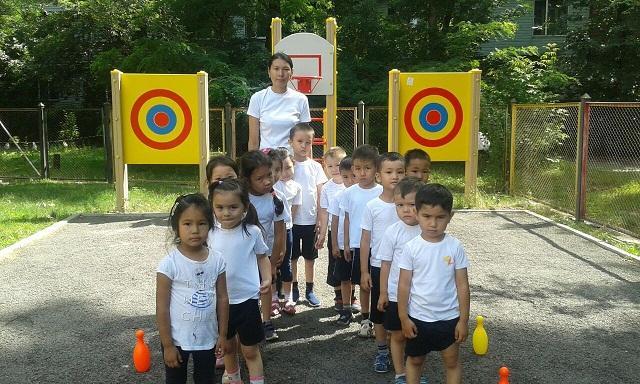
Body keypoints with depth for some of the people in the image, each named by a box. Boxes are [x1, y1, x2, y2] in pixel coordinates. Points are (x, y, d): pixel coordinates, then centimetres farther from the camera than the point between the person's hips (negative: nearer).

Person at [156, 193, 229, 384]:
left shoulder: (217, 260, -8)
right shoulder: (169, 263, -18)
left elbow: (222, 299, 1)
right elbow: (162, 307, -14)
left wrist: (222, 335, 3)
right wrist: (167, 345, -11)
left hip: (207, 338, 3)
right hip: (177, 339, -3)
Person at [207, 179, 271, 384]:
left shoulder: (252, 232, -12)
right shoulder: (211, 234, -4)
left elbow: (262, 257, 1)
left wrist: (267, 279, -12)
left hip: (247, 299, -3)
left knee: (250, 349, 7)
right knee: (228, 345, 23)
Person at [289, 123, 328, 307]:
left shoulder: (315, 166, 0)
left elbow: (320, 194, 1)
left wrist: (319, 220, -2)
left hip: (310, 220, 1)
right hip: (292, 220, -1)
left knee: (310, 257, 11)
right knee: (292, 257, 11)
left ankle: (309, 290, 23)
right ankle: (294, 289, 24)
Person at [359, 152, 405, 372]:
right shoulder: (372, 206, -6)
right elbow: (365, 240, -2)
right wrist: (364, 271, -3)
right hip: (379, 266, 0)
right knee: (379, 311, 11)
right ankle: (381, 351, 26)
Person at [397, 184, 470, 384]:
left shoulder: (455, 247, -9)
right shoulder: (411, 248, -11)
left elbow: (462, 285, -4)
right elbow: (404, 285, -5)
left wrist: (463, 319, -4)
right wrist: (404, 318, -5)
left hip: (449, 318, 0)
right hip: (418, 317, 0)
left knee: (452, 361, 15)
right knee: (414, 360, 18)